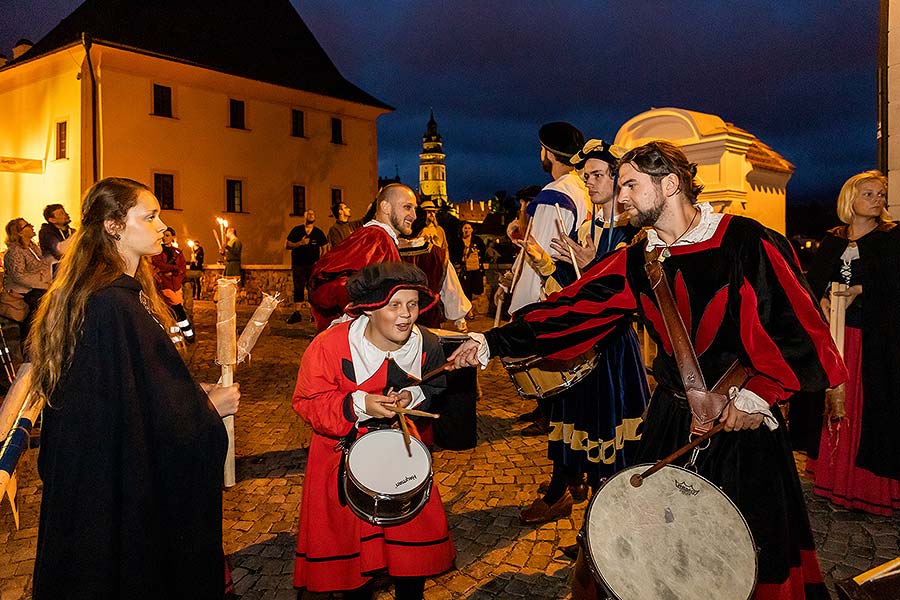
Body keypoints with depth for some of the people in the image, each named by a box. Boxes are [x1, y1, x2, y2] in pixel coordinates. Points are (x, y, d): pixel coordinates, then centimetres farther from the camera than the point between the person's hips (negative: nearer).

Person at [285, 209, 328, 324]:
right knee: (298, 289, -3)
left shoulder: (319, 232, 10)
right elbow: (287, 246, 3)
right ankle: (296, 313, -2)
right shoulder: (296, 230, 7)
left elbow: (324, 248, 11)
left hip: (313, 265, 0)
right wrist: (300, 243, -12)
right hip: (298, 265, 0)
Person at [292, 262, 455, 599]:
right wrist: (357, 405, -30)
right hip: (343, 452, -2)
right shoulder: (330, 345, -23)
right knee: (349, 534, 10)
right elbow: (307, 402, -16)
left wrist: (413, 396, -16)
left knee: (419, 528, 6)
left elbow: (436, 390, 6)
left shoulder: (427, 345, -12)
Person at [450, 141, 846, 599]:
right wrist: (492, 343, -10)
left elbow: (800, 325, -11)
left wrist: (758, 394, -15)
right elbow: (570, 310, -4)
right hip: (671, 417, 4)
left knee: (756, 551, 8)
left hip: (743, 417, -3)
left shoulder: (746, 241, -12)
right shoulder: (635, 261, 1)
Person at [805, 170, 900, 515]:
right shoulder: (833, 240, 14)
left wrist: (860, 289, -16)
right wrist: (822, 300, -11)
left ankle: (870, 484, 4)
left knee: (871, 403, -4)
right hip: (833, 330, 3)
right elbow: (814, 278, 6)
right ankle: (834, 475, 11)